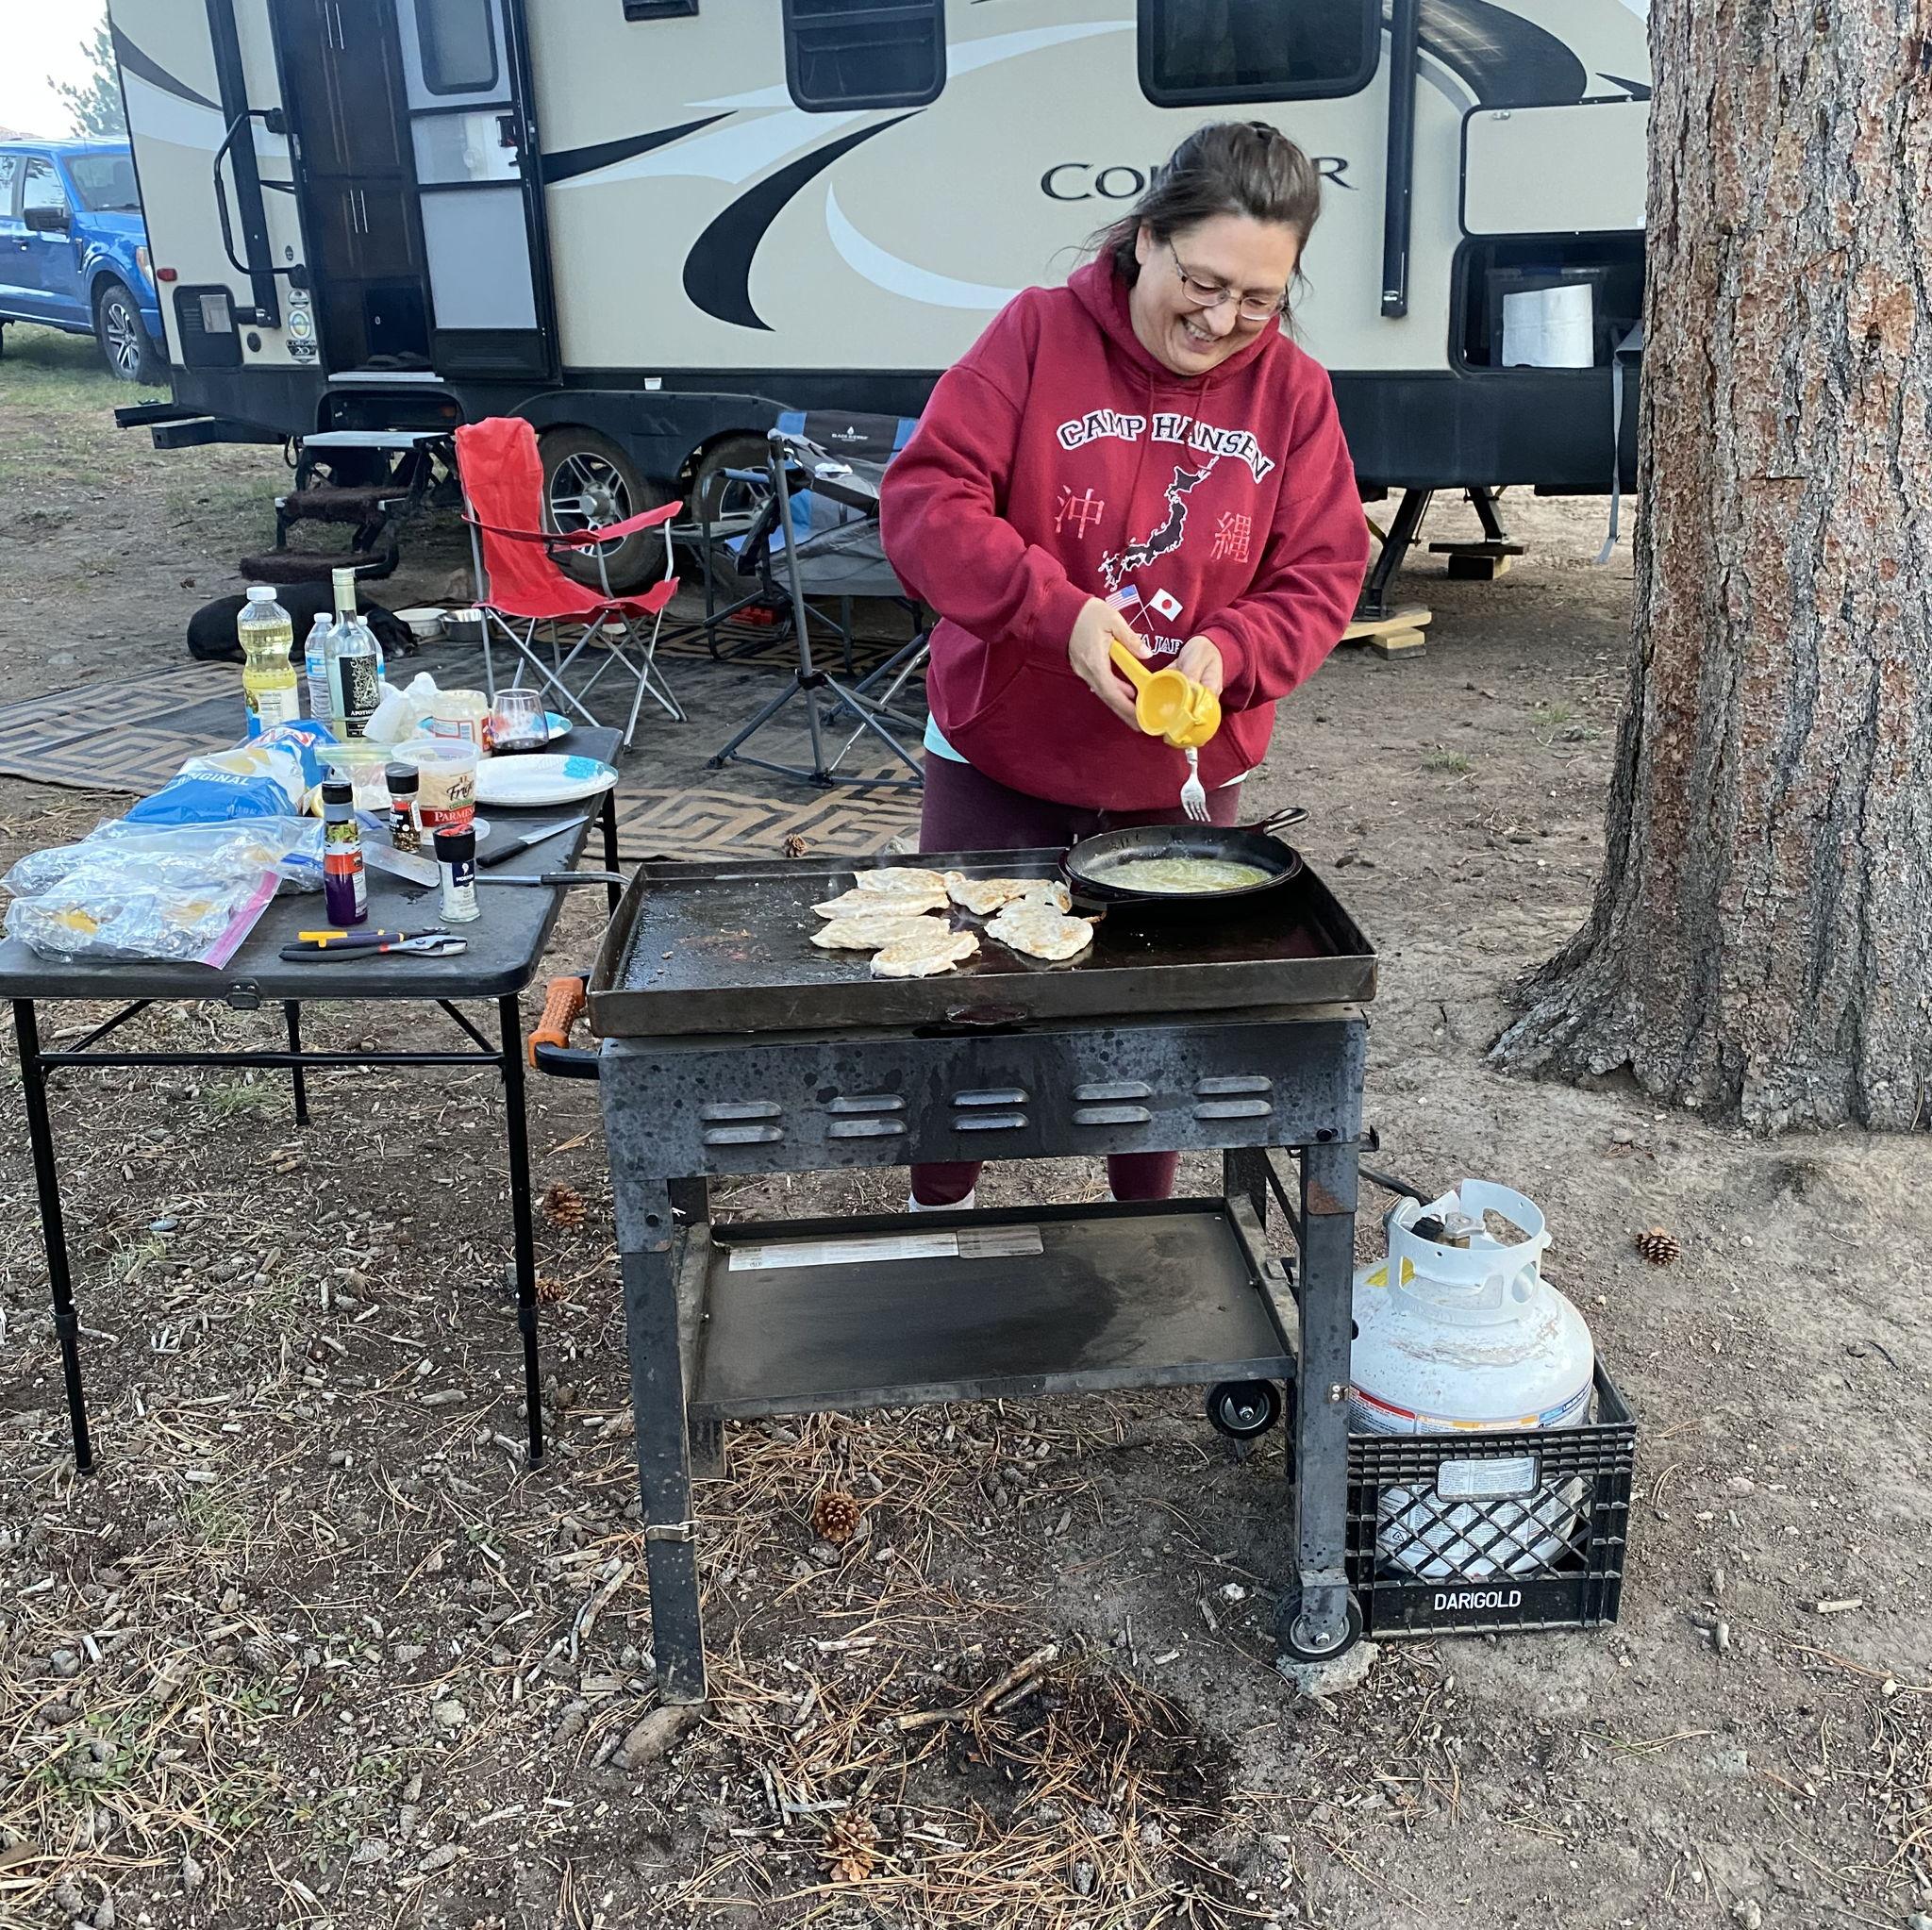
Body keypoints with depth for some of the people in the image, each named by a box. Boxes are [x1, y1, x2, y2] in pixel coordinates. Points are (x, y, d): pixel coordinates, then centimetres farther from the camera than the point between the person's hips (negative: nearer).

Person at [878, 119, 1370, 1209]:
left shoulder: (1294, 392, -4)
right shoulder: (1038, 335, -10)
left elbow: (1323, 576, -3)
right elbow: (924, 502, -17)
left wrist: (1229, 650, -23)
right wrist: (1061, 609, -30)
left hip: (1180, 774, 2)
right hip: (1001, 755, -1)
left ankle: (1149, 1223, 36)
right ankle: (940, 1211, 34)